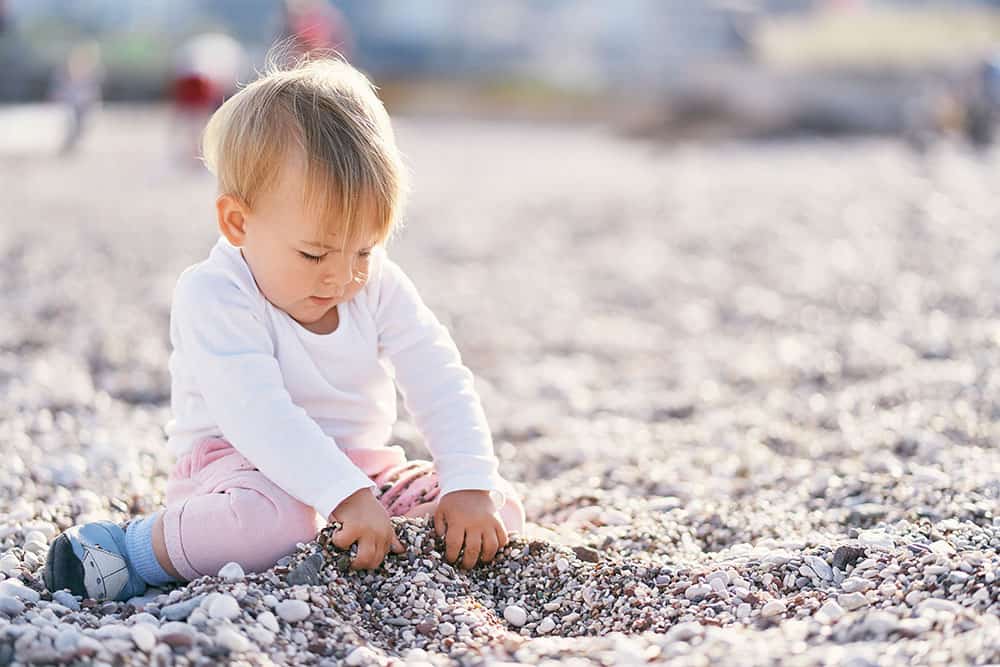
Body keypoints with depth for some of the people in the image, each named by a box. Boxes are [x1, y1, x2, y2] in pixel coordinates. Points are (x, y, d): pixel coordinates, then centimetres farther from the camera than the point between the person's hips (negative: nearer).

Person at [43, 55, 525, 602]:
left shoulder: (379, 286, -3)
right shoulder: (213, 296, -20)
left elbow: (442, 386, -6)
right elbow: (257, 414, -33)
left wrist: (470, 487, -21)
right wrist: (347, 496, -43)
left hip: (365, 467, 6)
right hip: (246, 467, -5)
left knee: (503, 510, -9)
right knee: (272, 520, -41)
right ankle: (136, 546, -16)